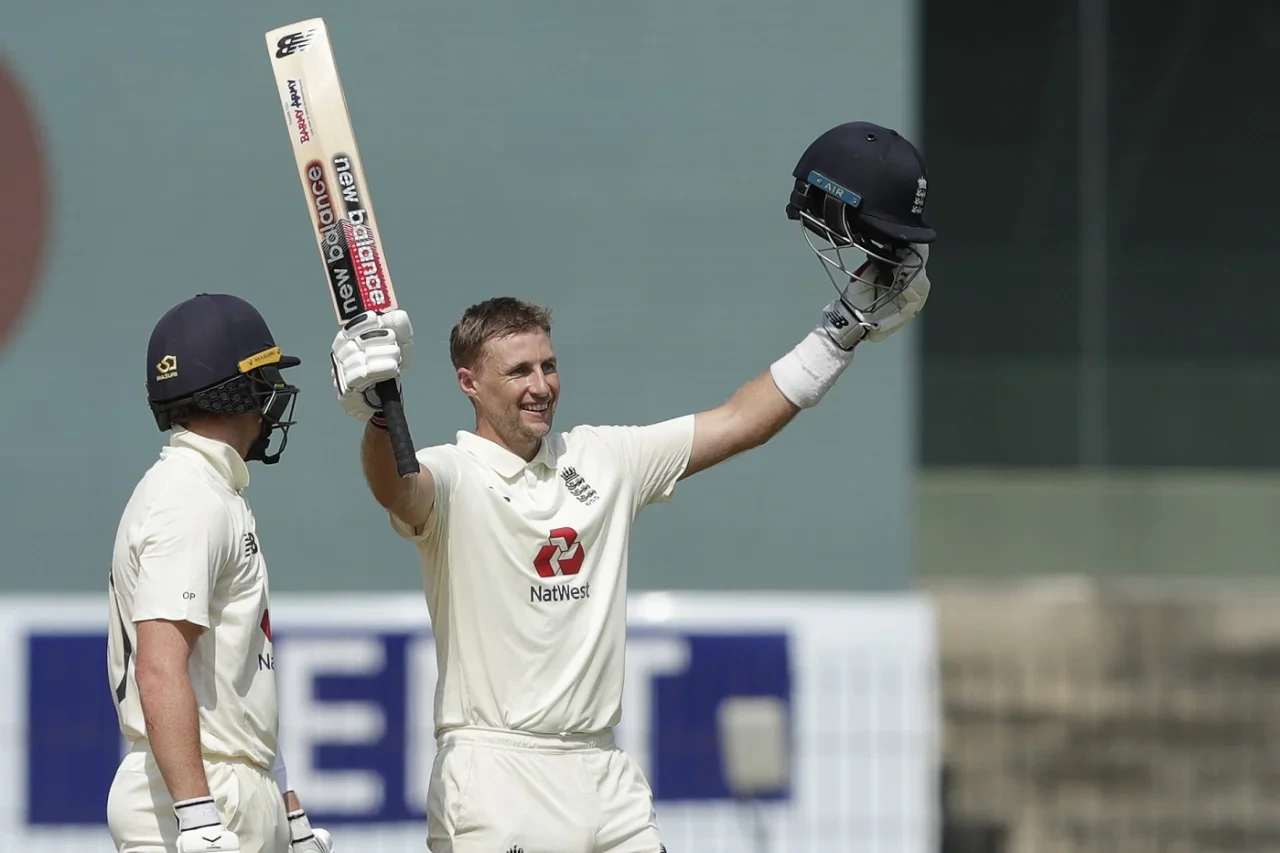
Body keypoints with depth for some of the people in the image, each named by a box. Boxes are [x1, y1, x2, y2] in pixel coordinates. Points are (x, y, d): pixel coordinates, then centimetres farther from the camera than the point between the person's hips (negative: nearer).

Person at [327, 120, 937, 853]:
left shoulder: (603, 459, 13)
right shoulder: (452, 477, -5)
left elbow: (739, 424, 16)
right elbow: (396, 488, -28)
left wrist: (850, 325, 12)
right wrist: (380, 414, -50)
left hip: (608, 781, 6)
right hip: (493, 786, -6)